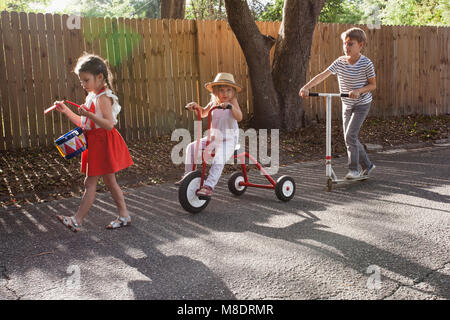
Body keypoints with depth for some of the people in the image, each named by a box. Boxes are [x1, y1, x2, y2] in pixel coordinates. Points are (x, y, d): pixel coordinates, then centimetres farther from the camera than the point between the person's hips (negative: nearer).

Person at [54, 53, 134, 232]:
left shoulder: (103, 97, -14)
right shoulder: (91, 97, 16)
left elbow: (109, 124, -25)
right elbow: (84, 124, 21)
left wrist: (89, 114, -34)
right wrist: (66, 111, 15)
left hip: (103, 143, -10)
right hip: (95, 143, 10)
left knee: (90, 182, -5)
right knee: (109, 182, 13)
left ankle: (77, 220, 0)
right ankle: (124, 216, 21)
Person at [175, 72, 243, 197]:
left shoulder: (232, 102, -8)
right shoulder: (213, 102, 7)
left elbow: (239, 117, -24)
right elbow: (203, 113, 23)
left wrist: (231, 106, -41)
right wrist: (196, 106, 3)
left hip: (228, 140, -6)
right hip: (213, 138, 6)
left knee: (218, 160, -30)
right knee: (192, 147, -5)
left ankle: (208, 186, -30)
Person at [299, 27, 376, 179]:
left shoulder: (366, 63, -14)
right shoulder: (340, 62, -5)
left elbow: (373, 85, -8)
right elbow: (322, 75, -15)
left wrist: (359, 90, -27)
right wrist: (306, 87, -29)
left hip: (362, 104, -5)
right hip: (347, 105, 5)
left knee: (350, 135, -15)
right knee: (349, 138, 9)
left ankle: (354, 169, 0)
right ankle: (367, 165, 26)